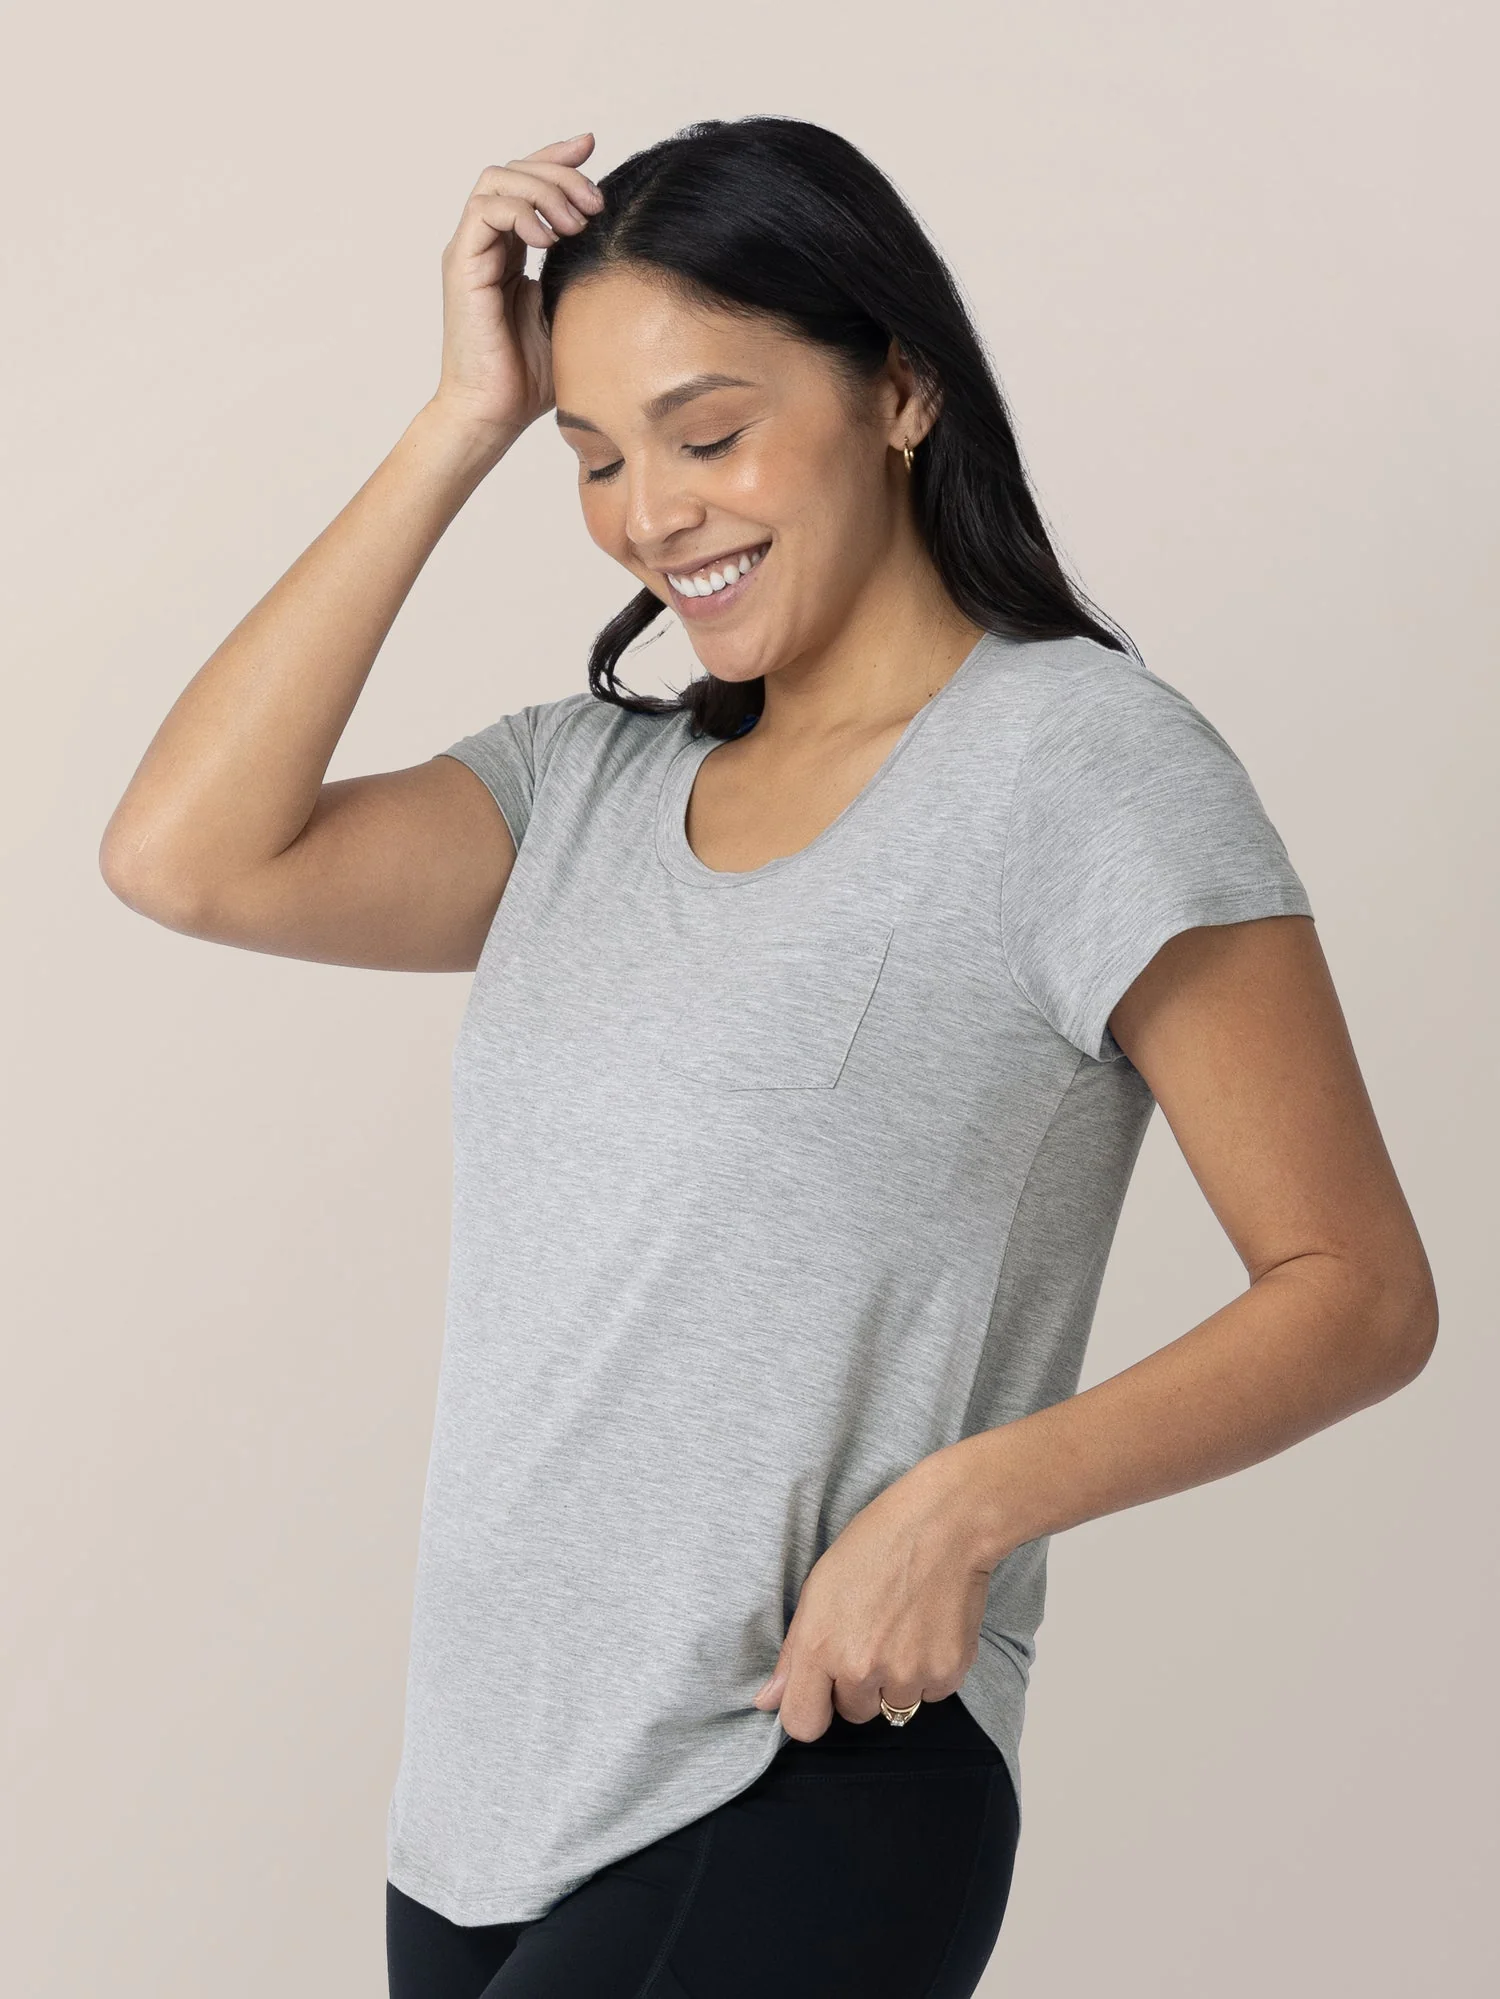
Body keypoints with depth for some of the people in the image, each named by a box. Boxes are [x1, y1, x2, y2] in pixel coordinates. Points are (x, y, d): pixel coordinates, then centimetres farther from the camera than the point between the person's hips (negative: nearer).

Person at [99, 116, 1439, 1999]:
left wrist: (969, 1502, -19)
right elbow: (184, 858, -3)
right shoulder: (591, 779, 12)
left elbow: (1357, 1294, -6)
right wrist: (462, 423, 0)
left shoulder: (1088, 761, -6)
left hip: (809, 1787, -6)